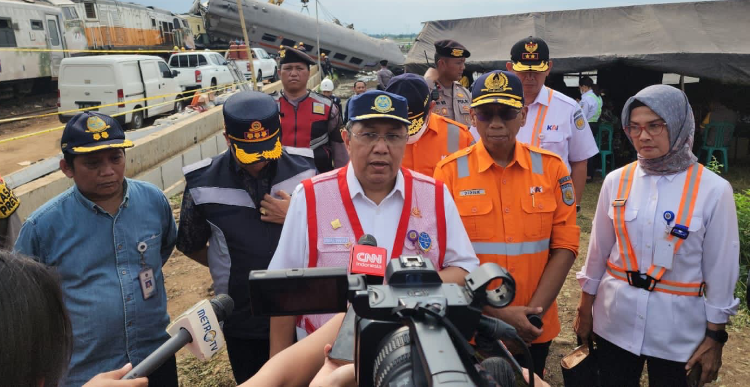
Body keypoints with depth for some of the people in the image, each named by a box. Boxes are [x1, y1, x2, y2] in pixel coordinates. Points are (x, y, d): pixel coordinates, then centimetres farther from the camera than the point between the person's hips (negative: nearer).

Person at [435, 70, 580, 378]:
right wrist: (496, 313, -14)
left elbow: (565, 245, -1)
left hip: (535, 330, 2)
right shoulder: (450, 171, -8)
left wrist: (535, 311, -10)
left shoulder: (551, 167, -2)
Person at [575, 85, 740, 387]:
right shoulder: (617, 181, -3)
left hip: (676, 326, -2)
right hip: (615, 318, 2)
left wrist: (715, 337, -1)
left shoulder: (713, 190, -10)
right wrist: (585, 309, 8)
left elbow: (721, 269, -4)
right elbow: (598, 250, 4)